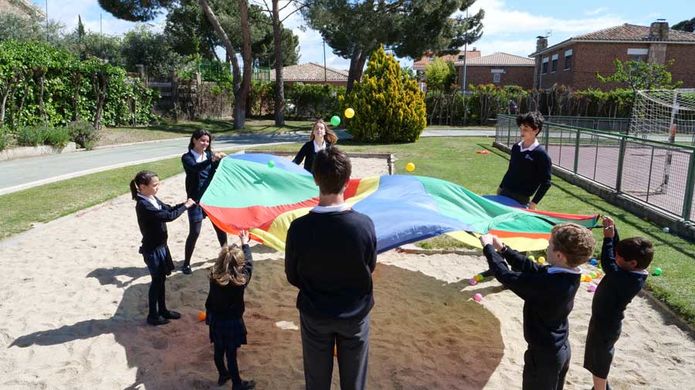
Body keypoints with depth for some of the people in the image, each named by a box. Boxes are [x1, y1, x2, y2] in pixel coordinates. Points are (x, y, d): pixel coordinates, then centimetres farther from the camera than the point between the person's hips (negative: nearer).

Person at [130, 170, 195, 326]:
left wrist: (185, 204, -4)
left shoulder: (152, 199, 2)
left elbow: (169, 209, 12)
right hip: (152, 249, -9)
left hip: (160, 246, 9)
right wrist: (185, 206, -16)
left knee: (161, 279, 19)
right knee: (157, 281, 4)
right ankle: (153, 315, 19)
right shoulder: (143, 205, -26)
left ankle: (163, 310, 33)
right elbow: (168, 216, -28)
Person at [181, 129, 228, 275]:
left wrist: (219, 160, -28)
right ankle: (186, 263, 10)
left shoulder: (210, 154, 7)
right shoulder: (187, 157, -5)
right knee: (194, 232, -3)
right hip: (196, 199, -4)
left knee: (220, 226, 11)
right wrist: (212, 159, -43)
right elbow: (195, 168, -27)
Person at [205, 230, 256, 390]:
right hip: (233, 322, -4)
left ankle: (223, 375, 43)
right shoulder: (241, 280, -23)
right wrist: (245, 243, 4)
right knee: (231, 354, 9)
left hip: (215, 321, 4)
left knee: (218, 351, 21)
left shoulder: (214, 276, -17)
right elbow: (249, 263, -7)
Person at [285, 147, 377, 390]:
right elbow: (370, 269, -6)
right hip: (355, 315, 0)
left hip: (314, 316, 1)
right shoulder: (365, 225, -25)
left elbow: (293, 278, -9)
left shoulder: (299, 228, -25)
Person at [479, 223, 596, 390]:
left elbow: (507, 276, -27)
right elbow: (531, 268, 1)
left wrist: (488, 248, -14)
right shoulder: (568, 275, -11)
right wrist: (503, 249, 1)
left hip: (544, 355, -7)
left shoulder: (546, 283, -37)